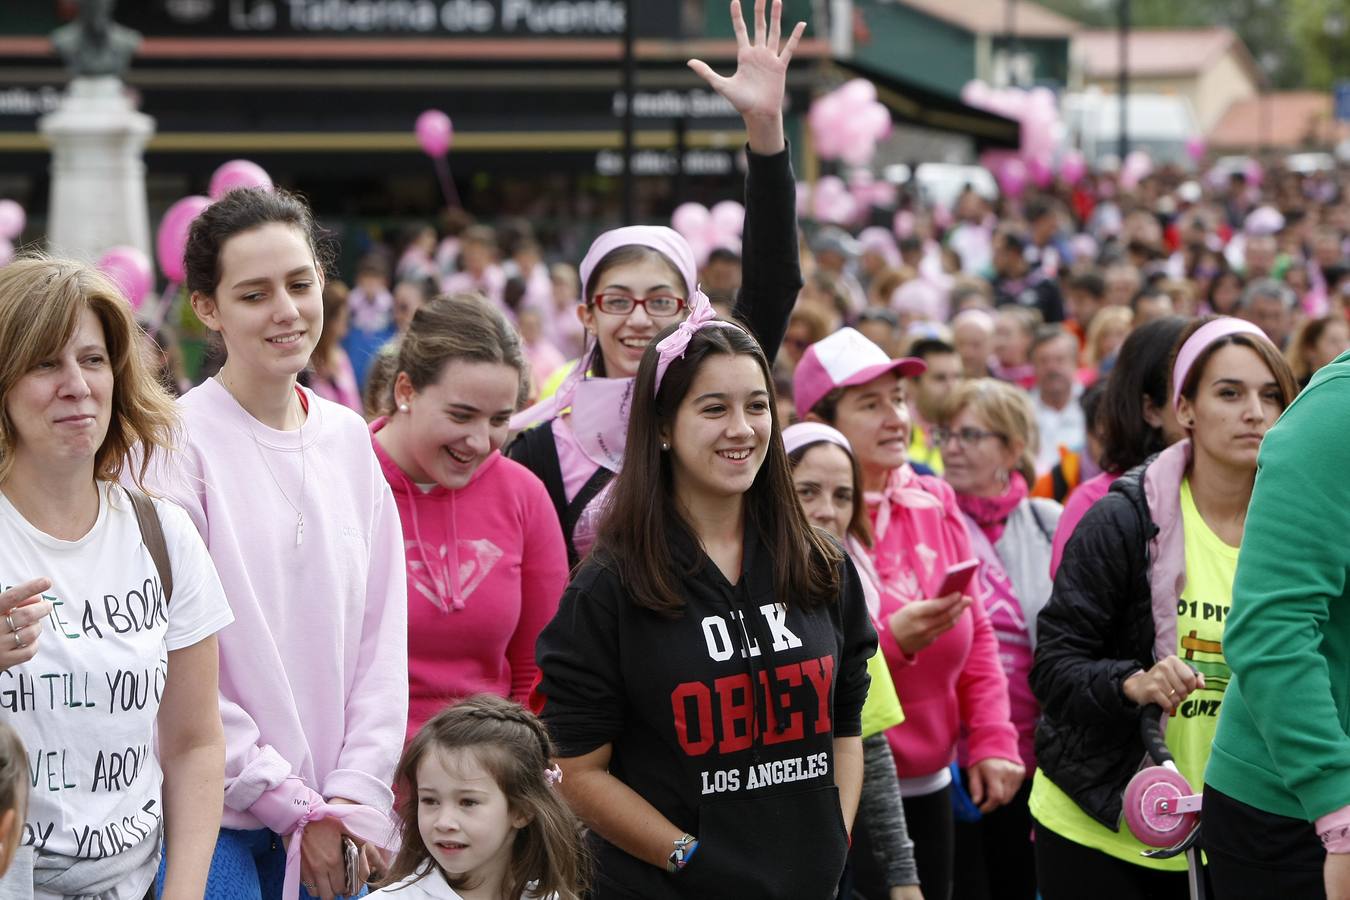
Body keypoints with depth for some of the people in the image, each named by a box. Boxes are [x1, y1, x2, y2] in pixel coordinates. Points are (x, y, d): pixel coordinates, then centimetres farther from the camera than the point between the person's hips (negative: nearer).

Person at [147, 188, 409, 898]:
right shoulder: (180, 443, -9)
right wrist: (288, 803, -11)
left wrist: (359, 793, -2)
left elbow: (382, 633, 9)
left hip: (332, 818, 5)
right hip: (214, 815, -5)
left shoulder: (348, 439, 8)